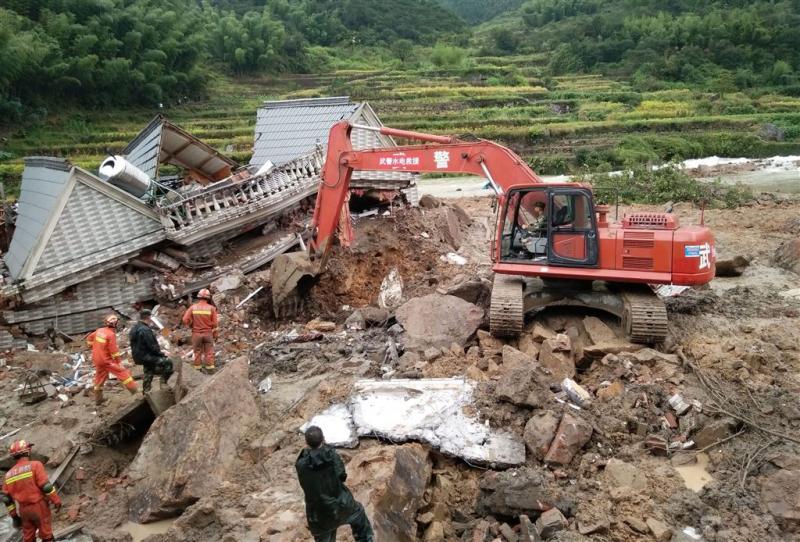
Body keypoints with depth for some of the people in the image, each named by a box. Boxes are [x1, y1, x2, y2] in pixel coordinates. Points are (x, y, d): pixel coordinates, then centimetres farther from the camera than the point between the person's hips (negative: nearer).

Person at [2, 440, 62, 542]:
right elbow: (46, 486, -19)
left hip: (23, 510, 5)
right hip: (39, 506, -5)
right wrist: (56, 500, -9)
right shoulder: (35, 465, -14)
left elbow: (6, 498, 6)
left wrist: (14, 515, 15)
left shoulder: (9, 474, 4)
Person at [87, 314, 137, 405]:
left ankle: (98, 399, 29)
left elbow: (89, 338, 20)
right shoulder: (111, 334, -19)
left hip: (96, 359, 8)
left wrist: (95, 347, 28)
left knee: (99, 378, 19)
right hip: (106, 360, -8)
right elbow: (114, 350, -20)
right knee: (122, 372, -2)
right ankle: (133, 389, -3)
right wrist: (119, 361, -13)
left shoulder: (99, 331, 3)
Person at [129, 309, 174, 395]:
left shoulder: (134, 329, 10)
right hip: (146, 357, -11)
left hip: (138, 356, 11)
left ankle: (146, 391, 38)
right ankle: (163, 383, 0)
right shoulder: (145, 330, -23)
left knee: (148, 373, 28)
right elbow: (152, 347, -24)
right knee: (168, 363, -9)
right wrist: (162, 354, -9)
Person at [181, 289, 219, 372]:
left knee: (197, 352, 13)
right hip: (208, 333, -1)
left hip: (196, 333, 1)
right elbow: (215, 323, -9)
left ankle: (197, 369, 19)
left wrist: (192, 325, 8)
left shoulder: (193, 307, -6)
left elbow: (185, 320, -9)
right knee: (209, 352, 9)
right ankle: (210, 368, 11)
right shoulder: (211, 308, -9)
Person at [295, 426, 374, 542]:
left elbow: (305, 485, 0)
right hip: (341, 505, 0)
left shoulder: (301, 465, -19)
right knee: (357, 512, 31)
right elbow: (342, 476, -4)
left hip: (319, 513, 0)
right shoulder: (332, 455, -19)